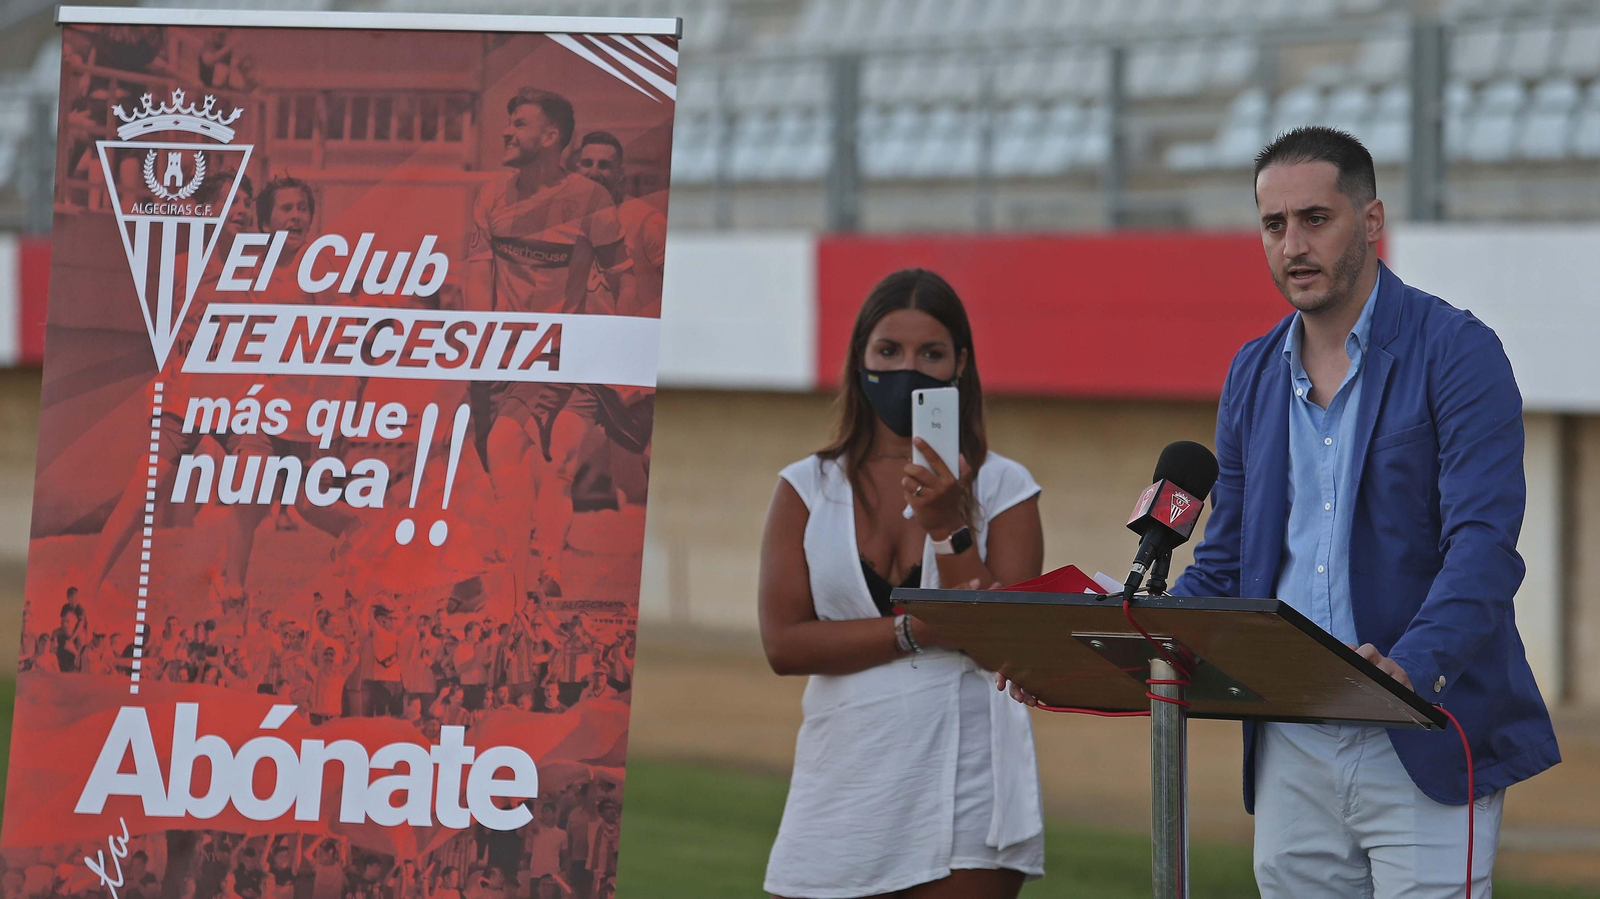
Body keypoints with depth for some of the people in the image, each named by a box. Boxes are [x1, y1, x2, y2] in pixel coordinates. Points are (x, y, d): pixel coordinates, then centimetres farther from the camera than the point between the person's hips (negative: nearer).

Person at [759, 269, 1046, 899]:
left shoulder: (1001, 487, 5)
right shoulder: (808, 488, 8)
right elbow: (784, 644, -3)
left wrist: (949, 526, -14)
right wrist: (918, 630, -12)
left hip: (966, 791, -1)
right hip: (843, 780, 1)